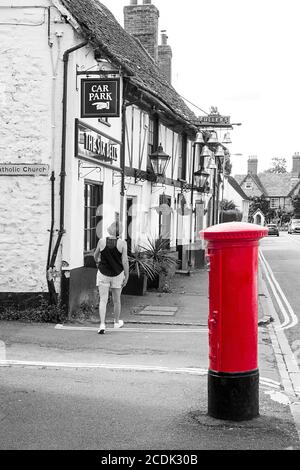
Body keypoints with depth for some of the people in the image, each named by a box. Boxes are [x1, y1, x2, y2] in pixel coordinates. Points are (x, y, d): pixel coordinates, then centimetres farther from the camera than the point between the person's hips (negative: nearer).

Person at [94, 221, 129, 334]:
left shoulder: (102, 241, -7)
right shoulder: (122, 243, -12)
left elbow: (95, 255, 9)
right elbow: (125, 261, -11)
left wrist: (97, 261, 31)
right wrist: (127, 276, -2)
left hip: (103, 273, 0)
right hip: (117, 274, 0)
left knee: (103, 300, 1)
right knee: (116, 300, 17)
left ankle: (102, 325, -11)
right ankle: (117, 322, 34)